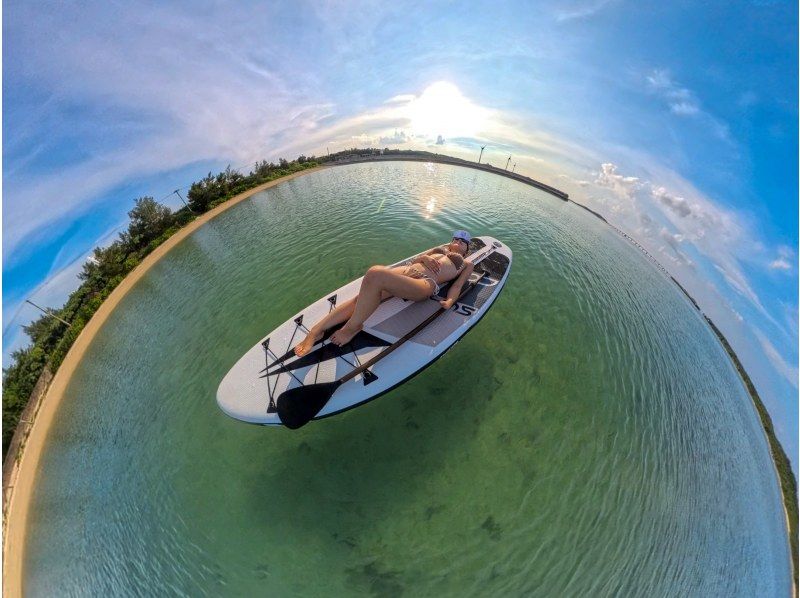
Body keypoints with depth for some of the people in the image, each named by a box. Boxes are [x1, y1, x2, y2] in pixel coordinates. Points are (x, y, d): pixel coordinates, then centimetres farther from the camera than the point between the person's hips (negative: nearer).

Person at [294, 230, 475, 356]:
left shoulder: (467, 264, 26)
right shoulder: (442, 248, 38)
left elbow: (457, 285, 9)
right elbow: (415, 259, 30)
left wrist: (450, 301, -12)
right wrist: (425, 258, 8)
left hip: (425, 283, -5)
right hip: (407, 270, 6)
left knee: (375, 274, -33)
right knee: (362, 297, -21)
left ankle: (352, 327, -21)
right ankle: (317, 329, -23)